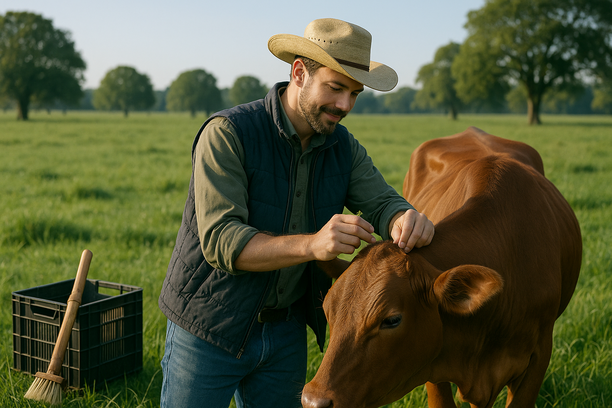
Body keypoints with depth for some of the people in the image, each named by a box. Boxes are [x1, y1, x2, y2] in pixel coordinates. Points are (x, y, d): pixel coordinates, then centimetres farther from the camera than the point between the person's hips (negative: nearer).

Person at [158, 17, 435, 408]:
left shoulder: (343, 146, 0)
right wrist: (313, 244, -42)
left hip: (286, 329, 5)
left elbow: (382, 202, -10)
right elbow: (220, 241, -28)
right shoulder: (227, 133, -20)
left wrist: (408, 220, -35)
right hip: (210, 328, -5)